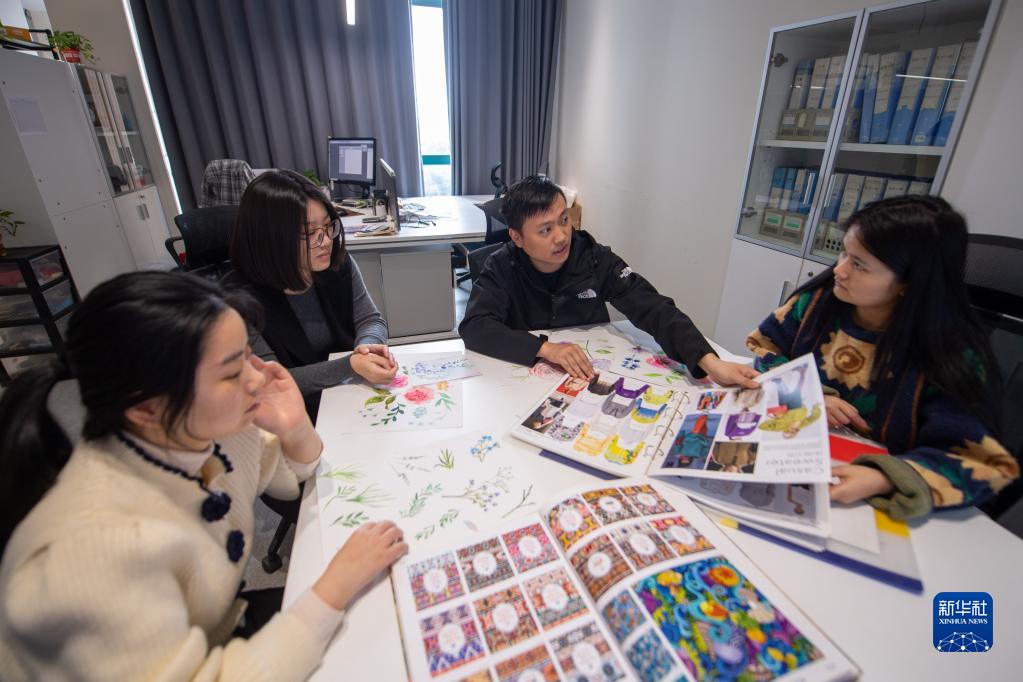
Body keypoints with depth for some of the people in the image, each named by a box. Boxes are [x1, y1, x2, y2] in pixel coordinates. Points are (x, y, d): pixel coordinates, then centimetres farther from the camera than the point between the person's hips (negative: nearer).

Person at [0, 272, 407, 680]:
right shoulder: (91, 547, -34)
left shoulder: (215, 429, -16)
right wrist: (337, 588, -28)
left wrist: (296, 428, -18)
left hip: (226, 633, 5)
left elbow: (293, 476, 2)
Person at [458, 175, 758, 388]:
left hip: (592, 376, 1)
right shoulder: (503, 267, -12)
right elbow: (474, 327, -23)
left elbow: (654, 310, -17)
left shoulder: (596, 260, -11)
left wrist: (710, 362, -31)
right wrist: (545, 348, -35)